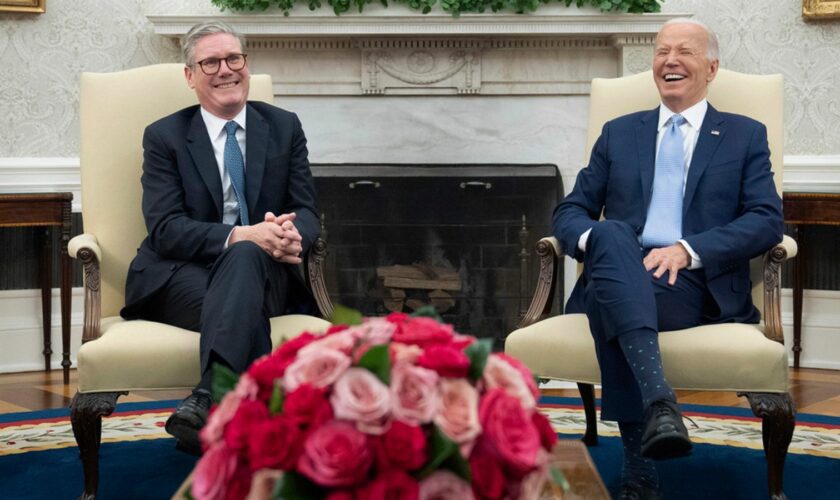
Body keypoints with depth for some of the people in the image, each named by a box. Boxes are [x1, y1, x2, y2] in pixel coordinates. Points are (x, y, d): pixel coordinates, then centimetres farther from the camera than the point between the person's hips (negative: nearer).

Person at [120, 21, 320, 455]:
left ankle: (207, 402, -55)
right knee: (247, 311, -37)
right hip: (181, 276, -1)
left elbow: (307, 211, 8)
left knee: (244, 256, -37)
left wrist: (292, 237, -20)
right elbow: (165, 228, -7)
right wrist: (242, 234, -24)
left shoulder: (284, 127, 13)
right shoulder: (164, 137, 6)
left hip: (261, 271, 1)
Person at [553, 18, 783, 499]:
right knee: (611, 234, -36)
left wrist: (687, 250, -15)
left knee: (613, 303, -36)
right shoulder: (619, 133, 23)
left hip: (697, 284, -2)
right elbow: (571, 210, 17)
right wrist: (594, 239, -10)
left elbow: (767, 220, 1)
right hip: (618, 275, 2)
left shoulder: (745, 135, 16)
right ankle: (658, 400, -53)